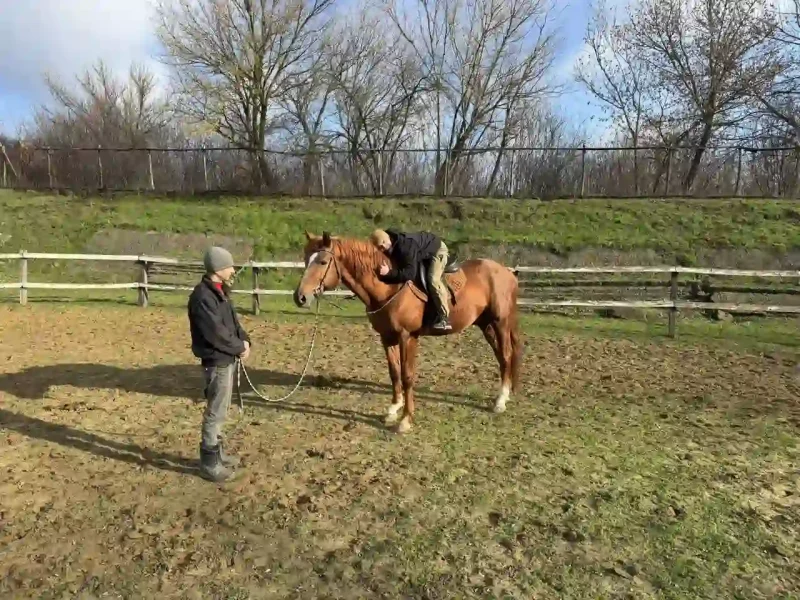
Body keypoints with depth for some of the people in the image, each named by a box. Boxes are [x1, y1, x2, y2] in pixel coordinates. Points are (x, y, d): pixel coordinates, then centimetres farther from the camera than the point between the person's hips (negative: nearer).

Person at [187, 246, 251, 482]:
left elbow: (233, 321, 15)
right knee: (215, 413, 1)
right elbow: (216, 334, -25)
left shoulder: (220, 291, 9)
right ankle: (209, 463, 14)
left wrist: (244, 340, -2)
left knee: (220, 410, 20)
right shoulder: (202, 296, -22)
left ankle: (217, 452, 34)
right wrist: (239, 348, -13)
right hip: (216, 361, -10)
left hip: (227, 359, 10)